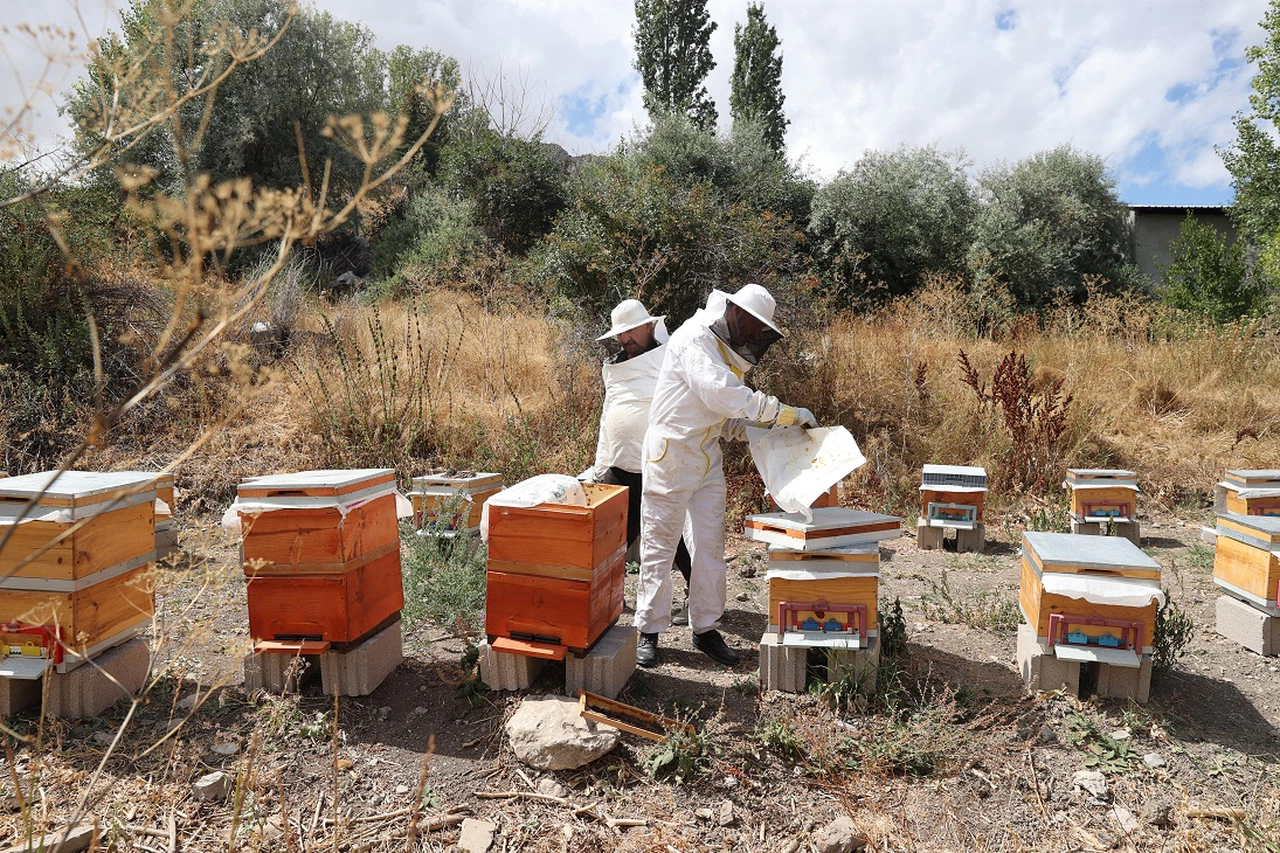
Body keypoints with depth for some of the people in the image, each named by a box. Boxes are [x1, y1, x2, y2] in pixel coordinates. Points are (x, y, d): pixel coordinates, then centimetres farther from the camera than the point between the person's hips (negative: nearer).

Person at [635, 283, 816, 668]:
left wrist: (766, 429, -4)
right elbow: (726, 396, -28)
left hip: (708, 457, 8)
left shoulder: (726, 350, 13)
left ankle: (706, 629, 20)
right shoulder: (694, 340, -15)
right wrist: (789, 413, -23)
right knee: (658, 546, 2)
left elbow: (728, 417, 13)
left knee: (710, 546, 8)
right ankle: (649, 632, 14)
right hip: (671, 453, -8)